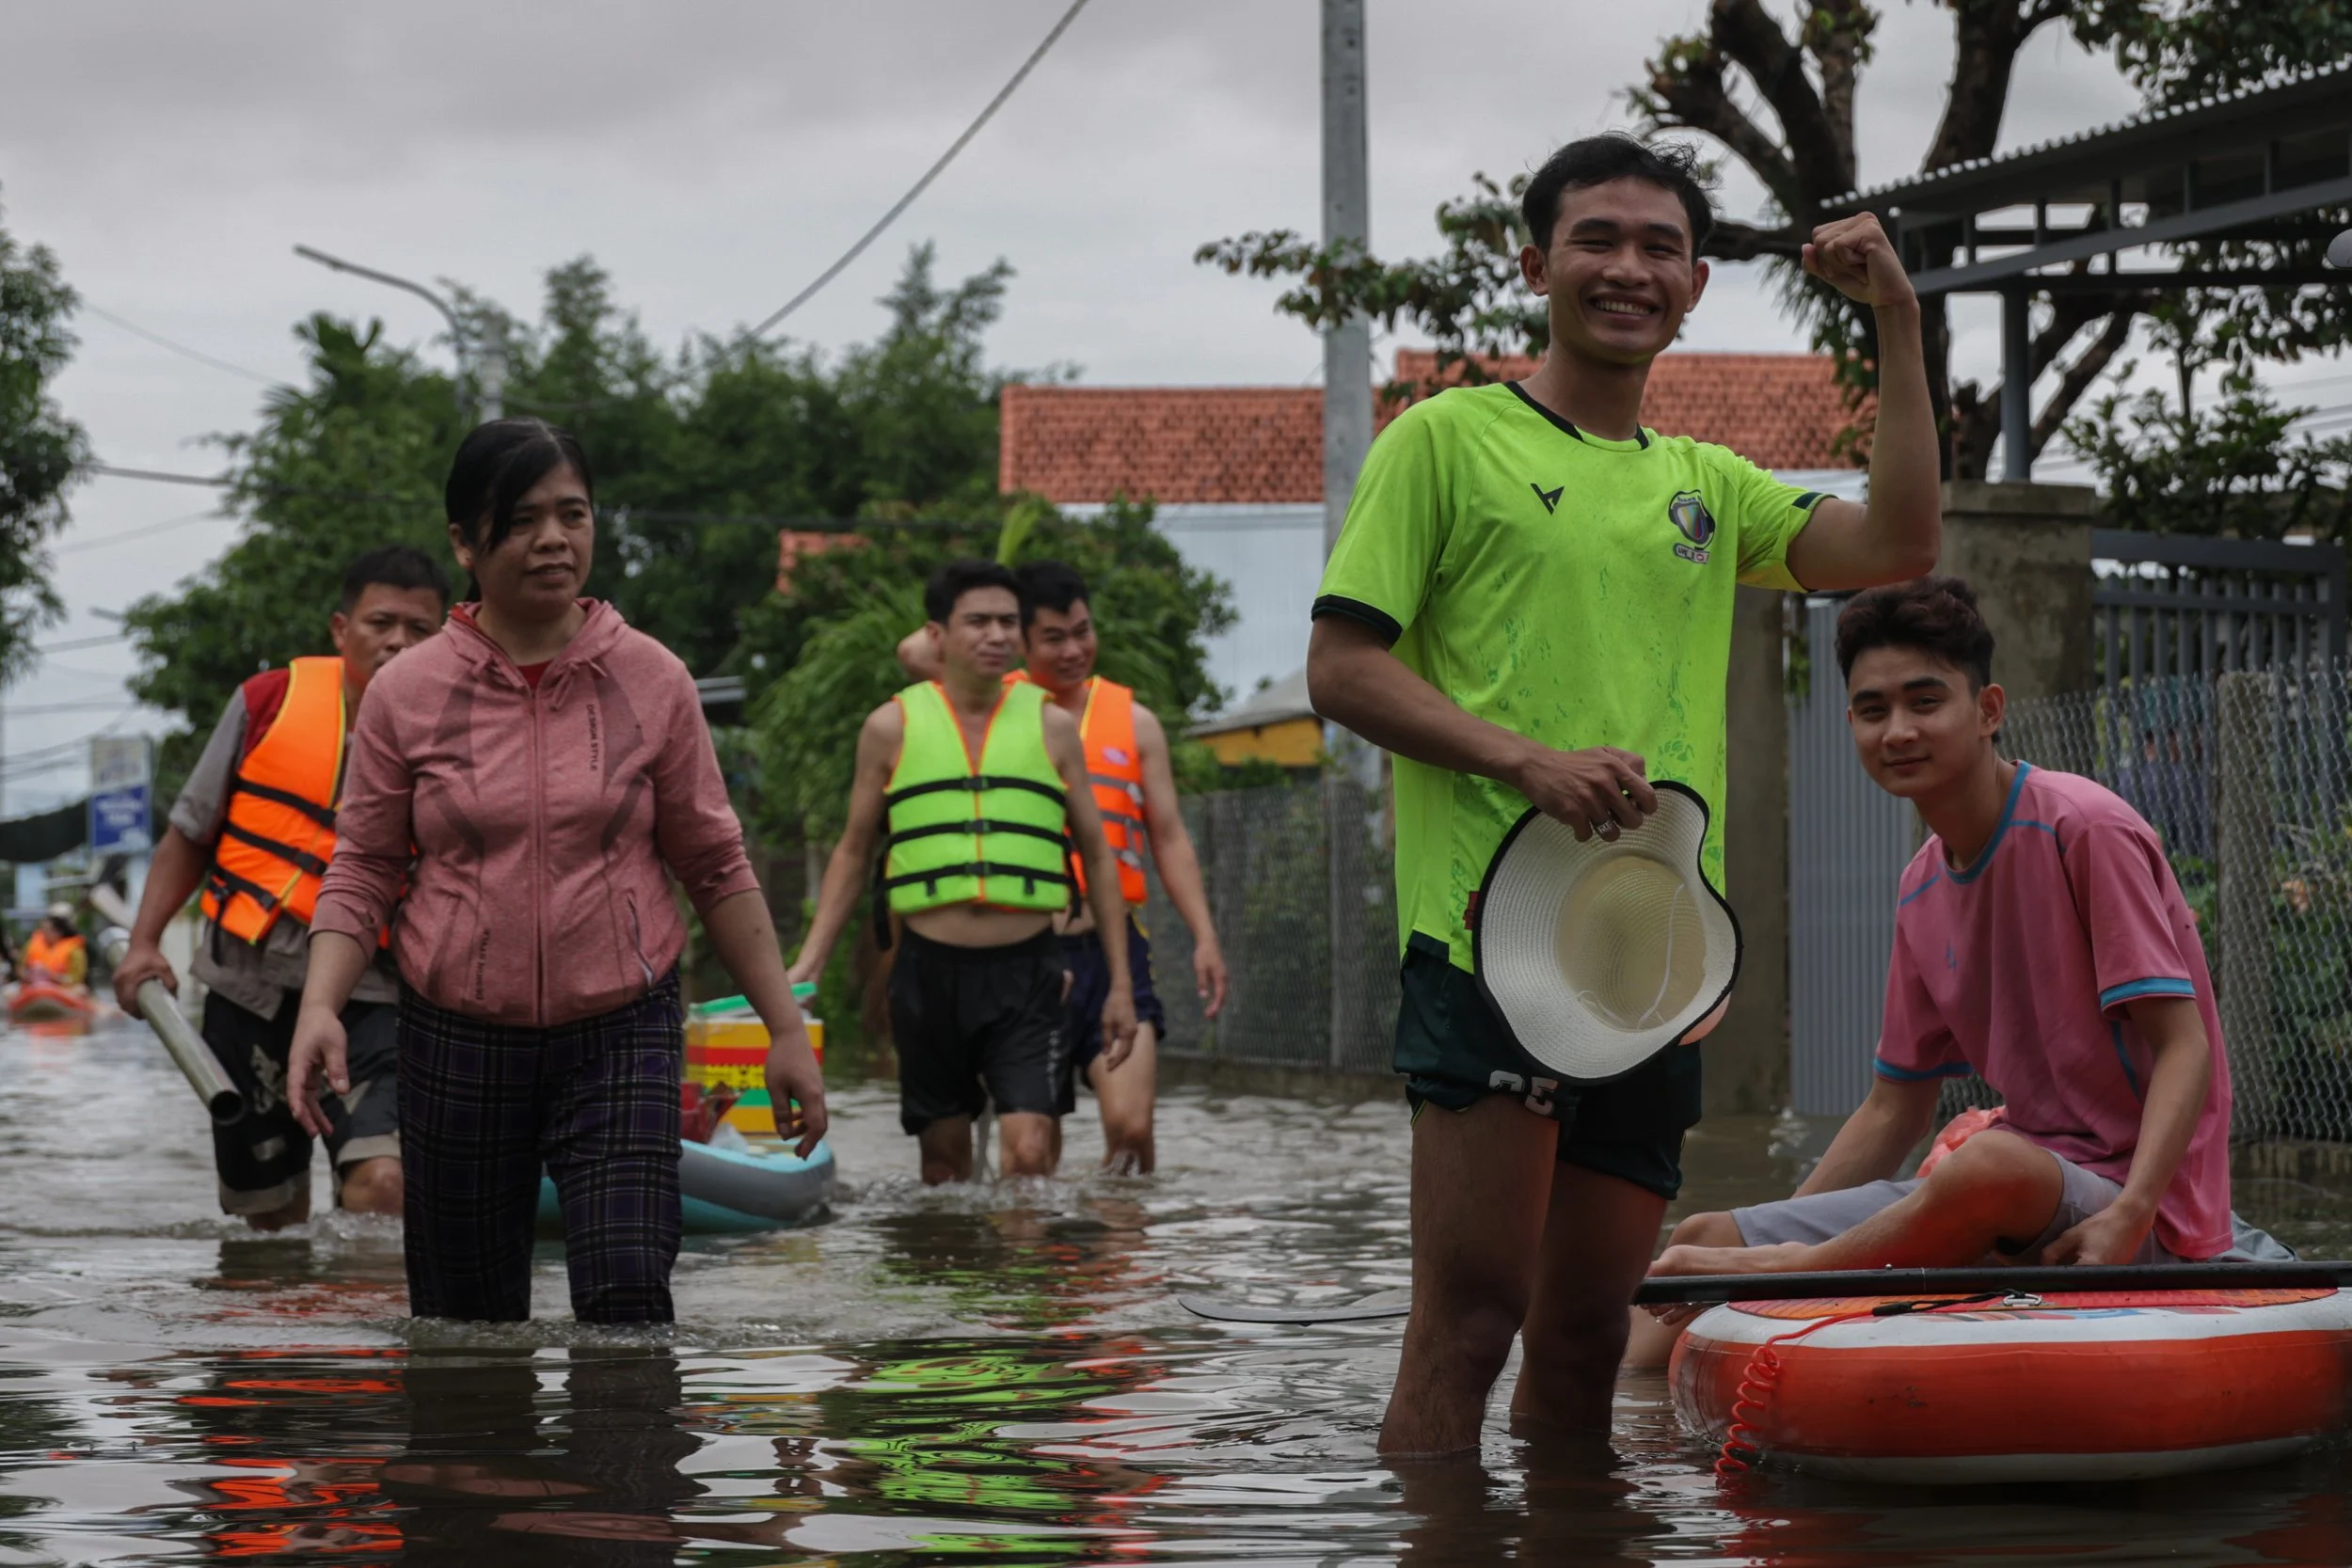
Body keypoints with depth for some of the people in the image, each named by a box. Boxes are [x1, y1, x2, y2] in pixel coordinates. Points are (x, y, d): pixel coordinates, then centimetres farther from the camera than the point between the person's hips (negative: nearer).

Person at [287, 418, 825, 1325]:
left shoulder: (651, 681, 1)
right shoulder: (408, 693, 0)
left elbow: (716, 866, 7)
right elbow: (363, 868, 4)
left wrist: (786, 1029, 5)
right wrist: (320, 1006, -12)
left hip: (621, 1038, -1)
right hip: (457, 1039, 1)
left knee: (627, 1293, -18)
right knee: (467, 1318, 6)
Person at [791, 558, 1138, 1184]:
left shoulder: (1052, 726, 7)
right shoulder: (892, 728, 5)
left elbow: (1096, 853, 12)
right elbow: (853, 851, 13)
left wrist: (1120, 983, 9)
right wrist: (808, 965, 5)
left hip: (1026, 970, -1)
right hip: (930, 968, 1)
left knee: (1030, 1154, -14)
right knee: (944, 1160, 7)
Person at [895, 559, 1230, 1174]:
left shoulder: (1133, 722, 13)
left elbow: (1169, 838, 14)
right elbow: (916, 654, -11)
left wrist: (1204, 938, 5)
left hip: (1111, 946, 1)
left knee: (1130, 1125, -14)